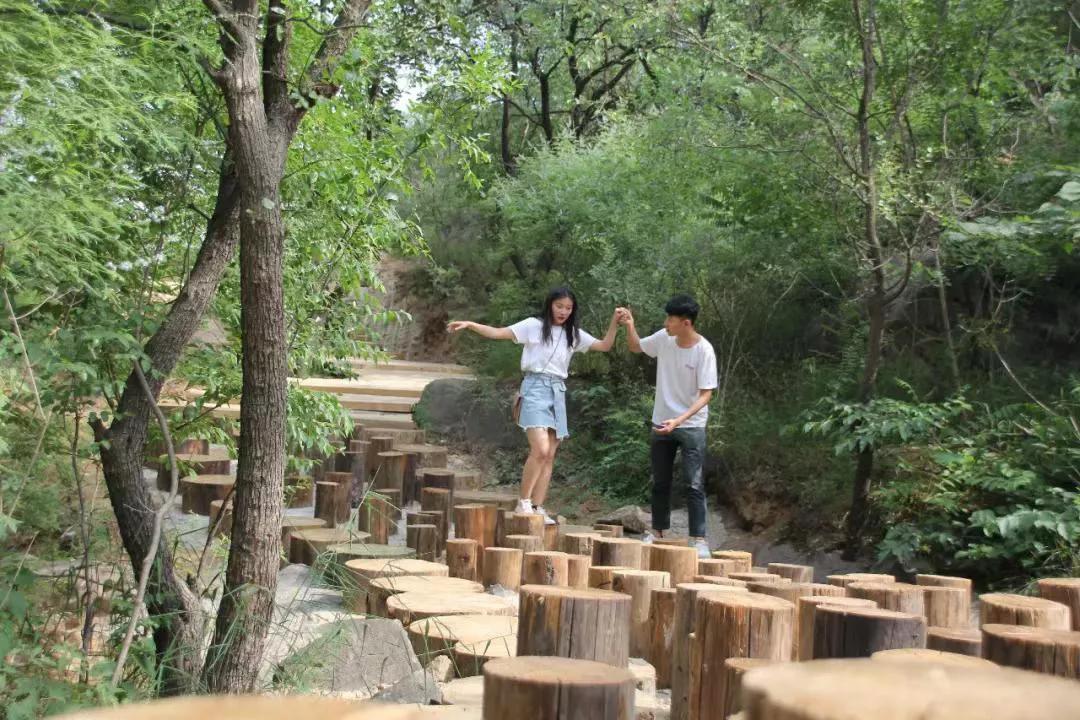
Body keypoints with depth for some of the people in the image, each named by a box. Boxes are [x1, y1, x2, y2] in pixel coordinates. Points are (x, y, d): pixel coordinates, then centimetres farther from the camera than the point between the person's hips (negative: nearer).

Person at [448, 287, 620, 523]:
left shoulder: (574, 334, 13)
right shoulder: (534, 325, 0)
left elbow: (604, 346, 13)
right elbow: (498, 333, -5)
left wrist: (614, 322, 0)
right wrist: (470, 324, -17)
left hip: (558, 391, 5)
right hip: (535, 388, -5)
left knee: (550, 456, 2)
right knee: (540, 450, -19)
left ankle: (537, 509, 6)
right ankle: (523, 502, -6)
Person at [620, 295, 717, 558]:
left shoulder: (704, 351, -19)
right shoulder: (663, 339, -4)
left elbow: (706, 394, -19)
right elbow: (636, 347, 17)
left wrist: (679, 420, -29)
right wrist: (629, 325, -3)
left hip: (691, 426, -5)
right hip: (661, 422, 5)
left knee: (694, 485, -7)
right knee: (660, 482, 14)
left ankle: (699, 539, -4)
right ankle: (657, 531, 27)